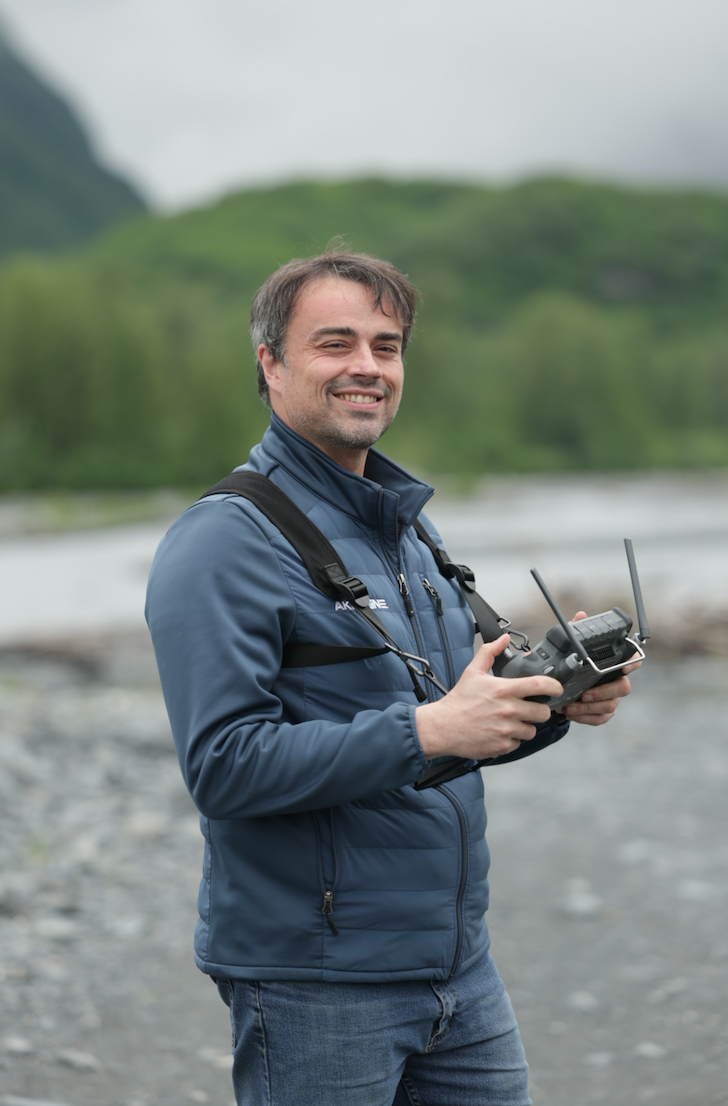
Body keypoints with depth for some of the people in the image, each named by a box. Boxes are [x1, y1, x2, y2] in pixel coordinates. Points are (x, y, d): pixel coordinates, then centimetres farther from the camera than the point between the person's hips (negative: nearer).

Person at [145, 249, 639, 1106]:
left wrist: (552, 702, 0)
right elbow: (225, 766, -22)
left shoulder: (405, 523, 14)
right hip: (311, 984, -7)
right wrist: (427, 729, -26)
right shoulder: (225, 543, -13)